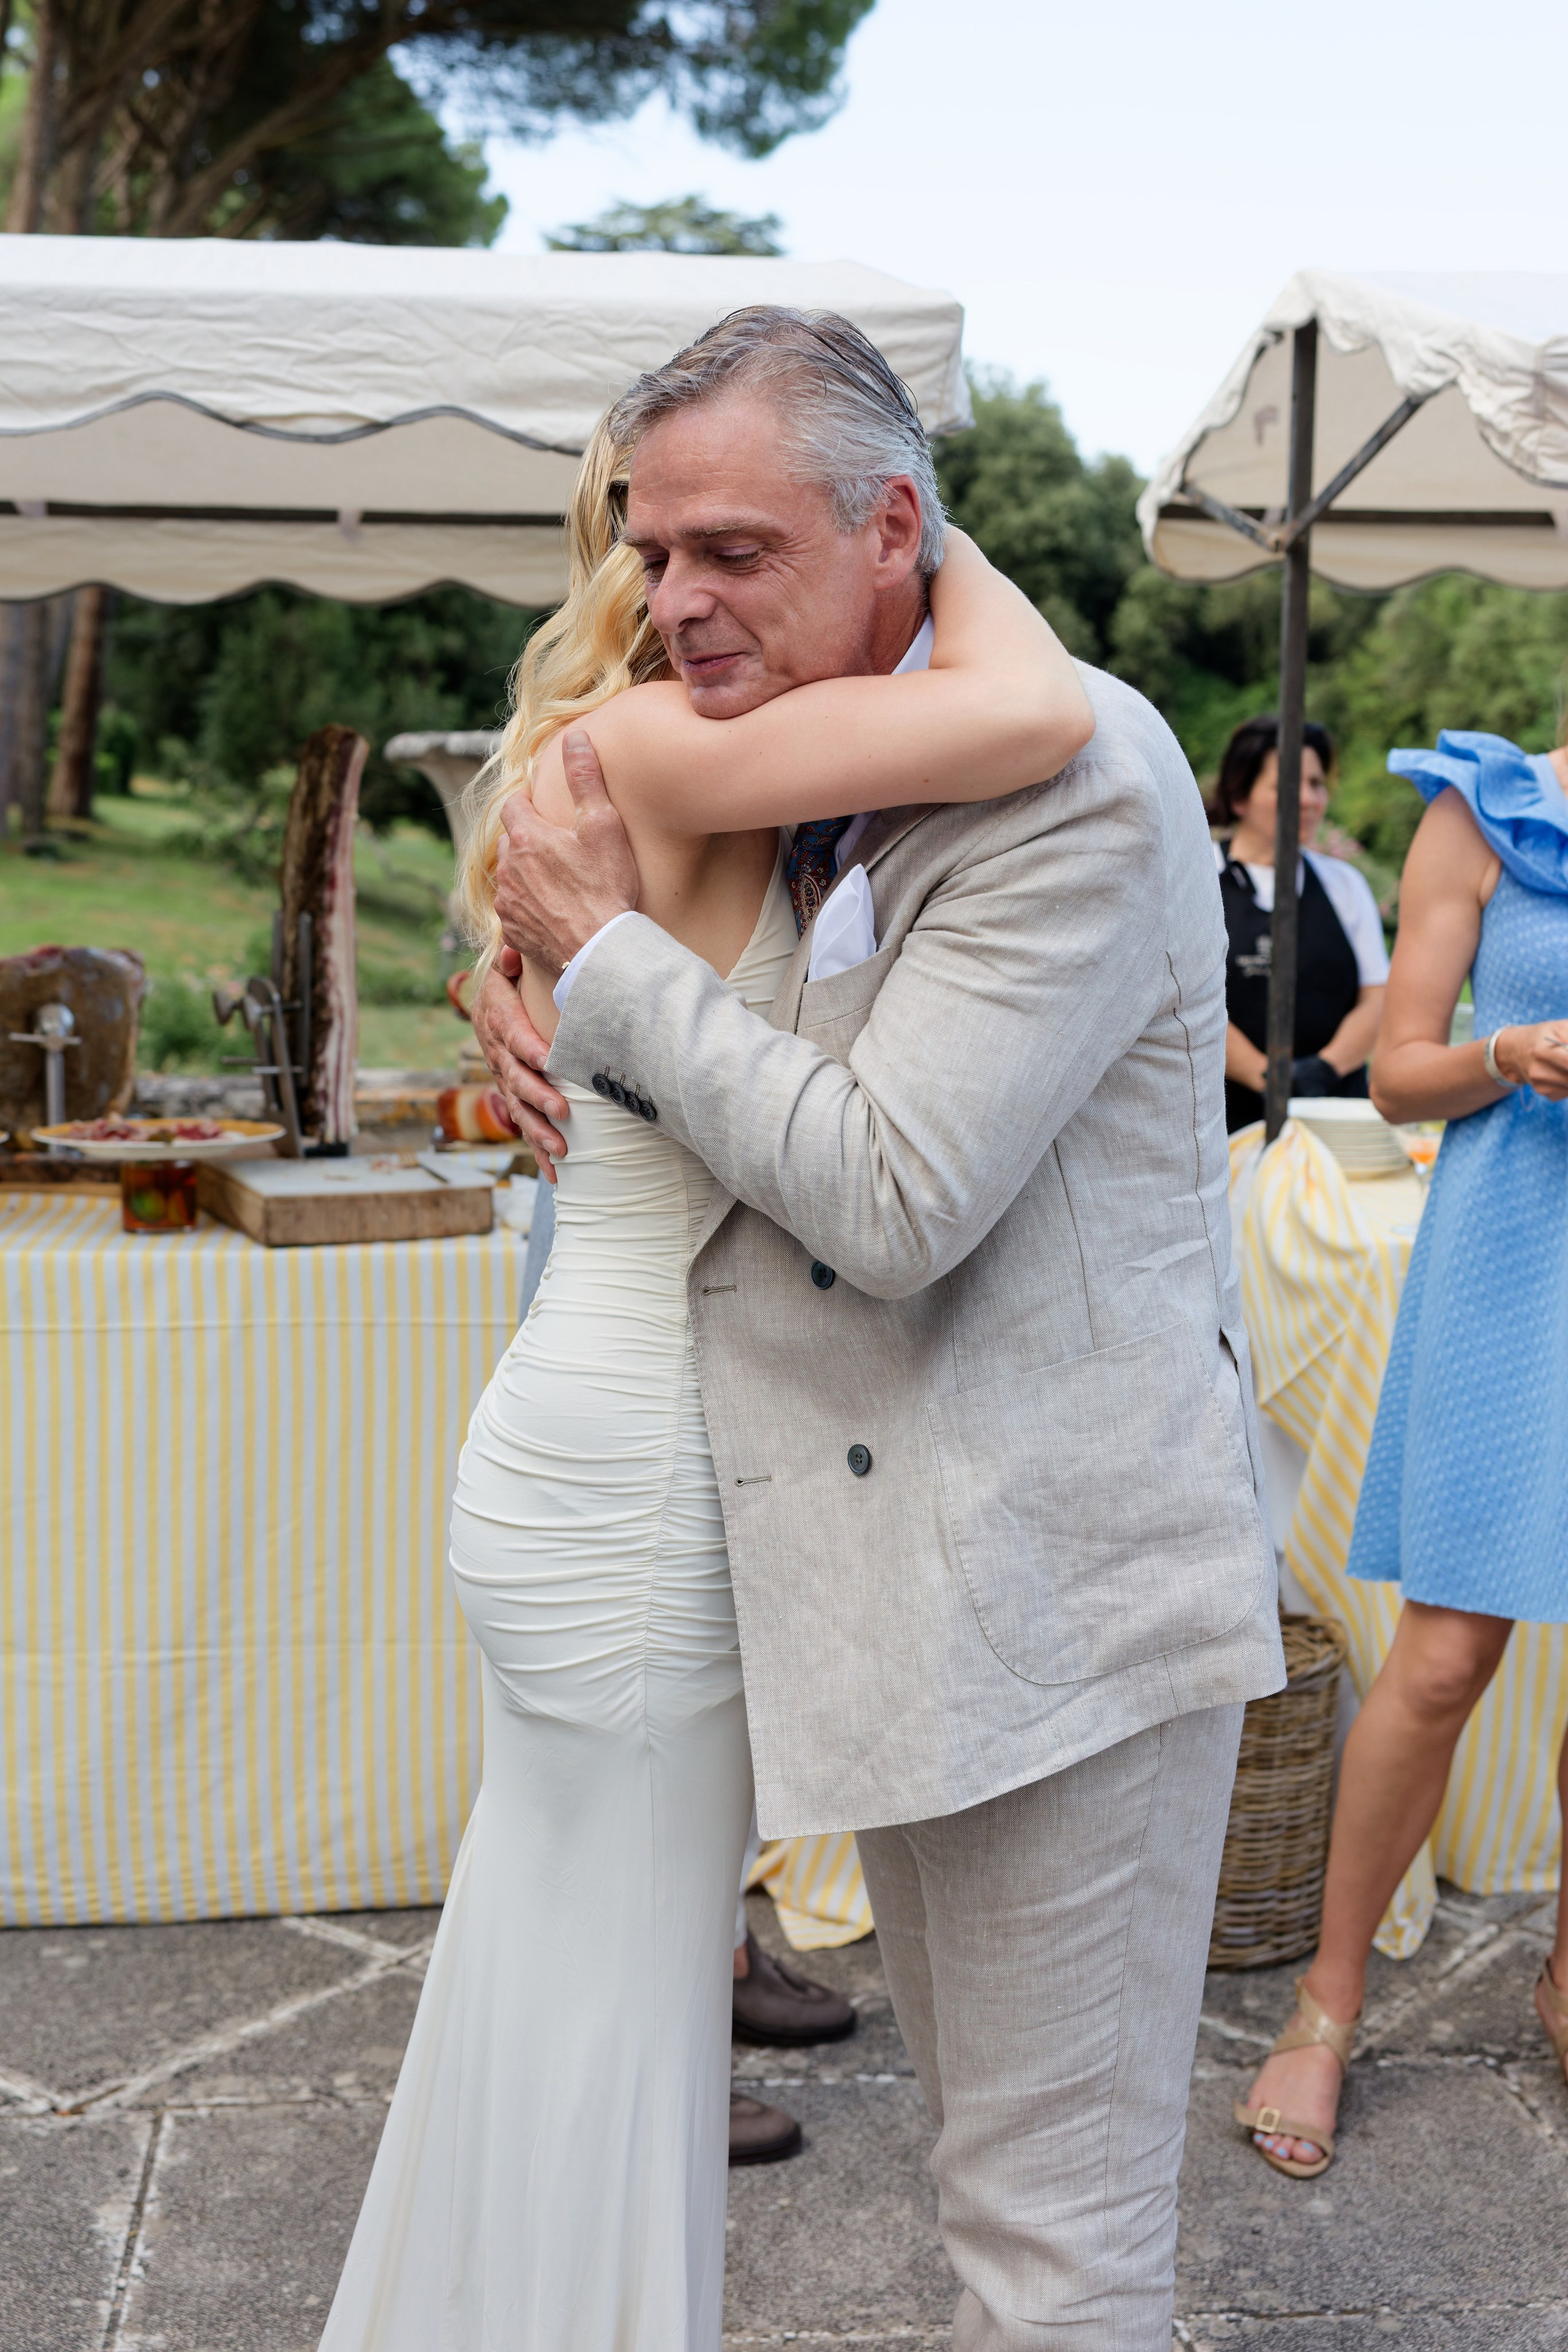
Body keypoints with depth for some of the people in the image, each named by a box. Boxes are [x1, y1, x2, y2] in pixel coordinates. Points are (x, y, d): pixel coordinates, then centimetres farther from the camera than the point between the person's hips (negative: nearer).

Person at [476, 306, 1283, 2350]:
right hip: (911, 1588, 9)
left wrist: (610, 953, -13)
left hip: (1062, 1588, -9)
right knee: (991, 2148, 23)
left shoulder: (1076, 770, -17)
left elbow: (891, 1195, -24)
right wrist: (576, 1050, 3)